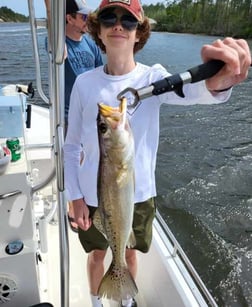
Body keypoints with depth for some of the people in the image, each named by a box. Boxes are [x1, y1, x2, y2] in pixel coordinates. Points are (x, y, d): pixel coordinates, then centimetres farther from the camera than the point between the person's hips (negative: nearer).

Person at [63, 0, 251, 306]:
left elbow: (187, 90, -37)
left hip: (137, 194, 0)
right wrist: (75, 196, -6)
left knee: (129, 254, 24)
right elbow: (72, 146, -3)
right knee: (97, 254, 23)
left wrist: (216, 81, -60)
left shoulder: (153, 77, -13)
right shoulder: (84, 82, -10)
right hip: (93, 195, 1)